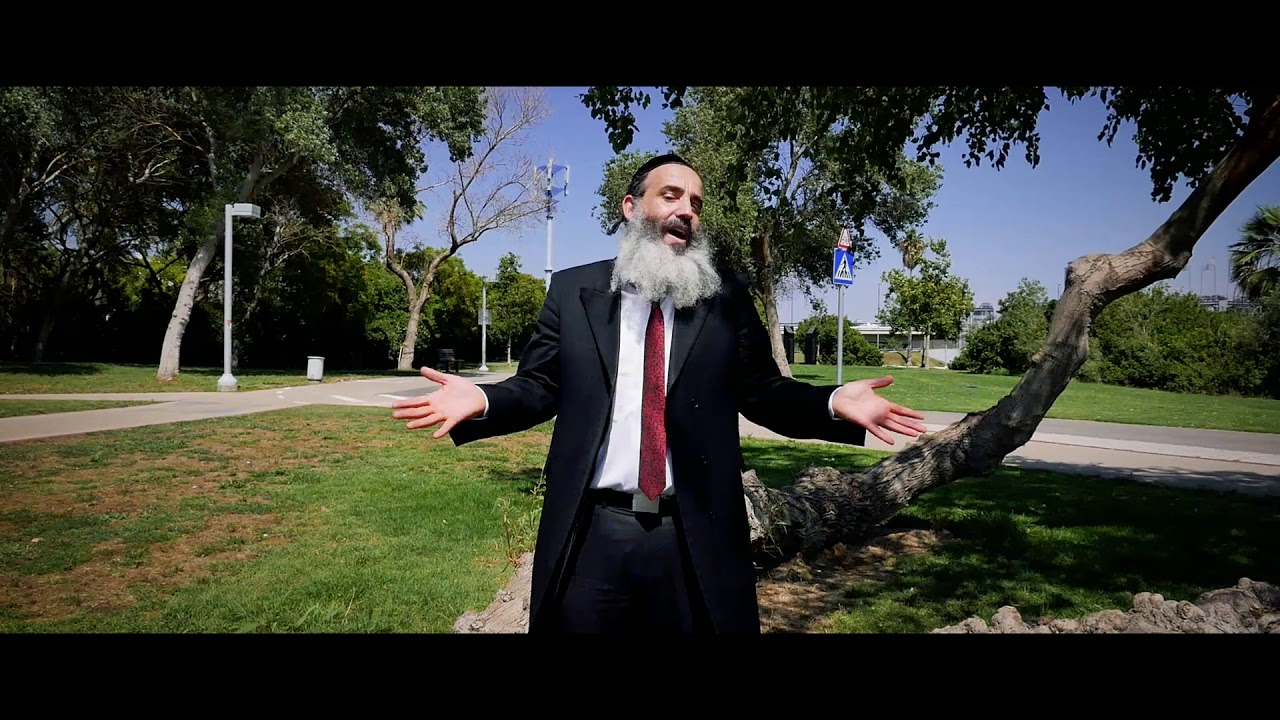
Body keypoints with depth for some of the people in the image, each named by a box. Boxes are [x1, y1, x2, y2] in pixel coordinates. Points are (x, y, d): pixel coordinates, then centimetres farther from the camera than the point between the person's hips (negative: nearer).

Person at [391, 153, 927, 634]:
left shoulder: (727, 298, 6)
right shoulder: (572, 290, 6)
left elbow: (763, 392, 5)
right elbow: (540, 387, 5)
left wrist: (834, 402, -12)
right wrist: (482, 400, -14)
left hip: (696, 538, 1)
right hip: (590, 534, 0)